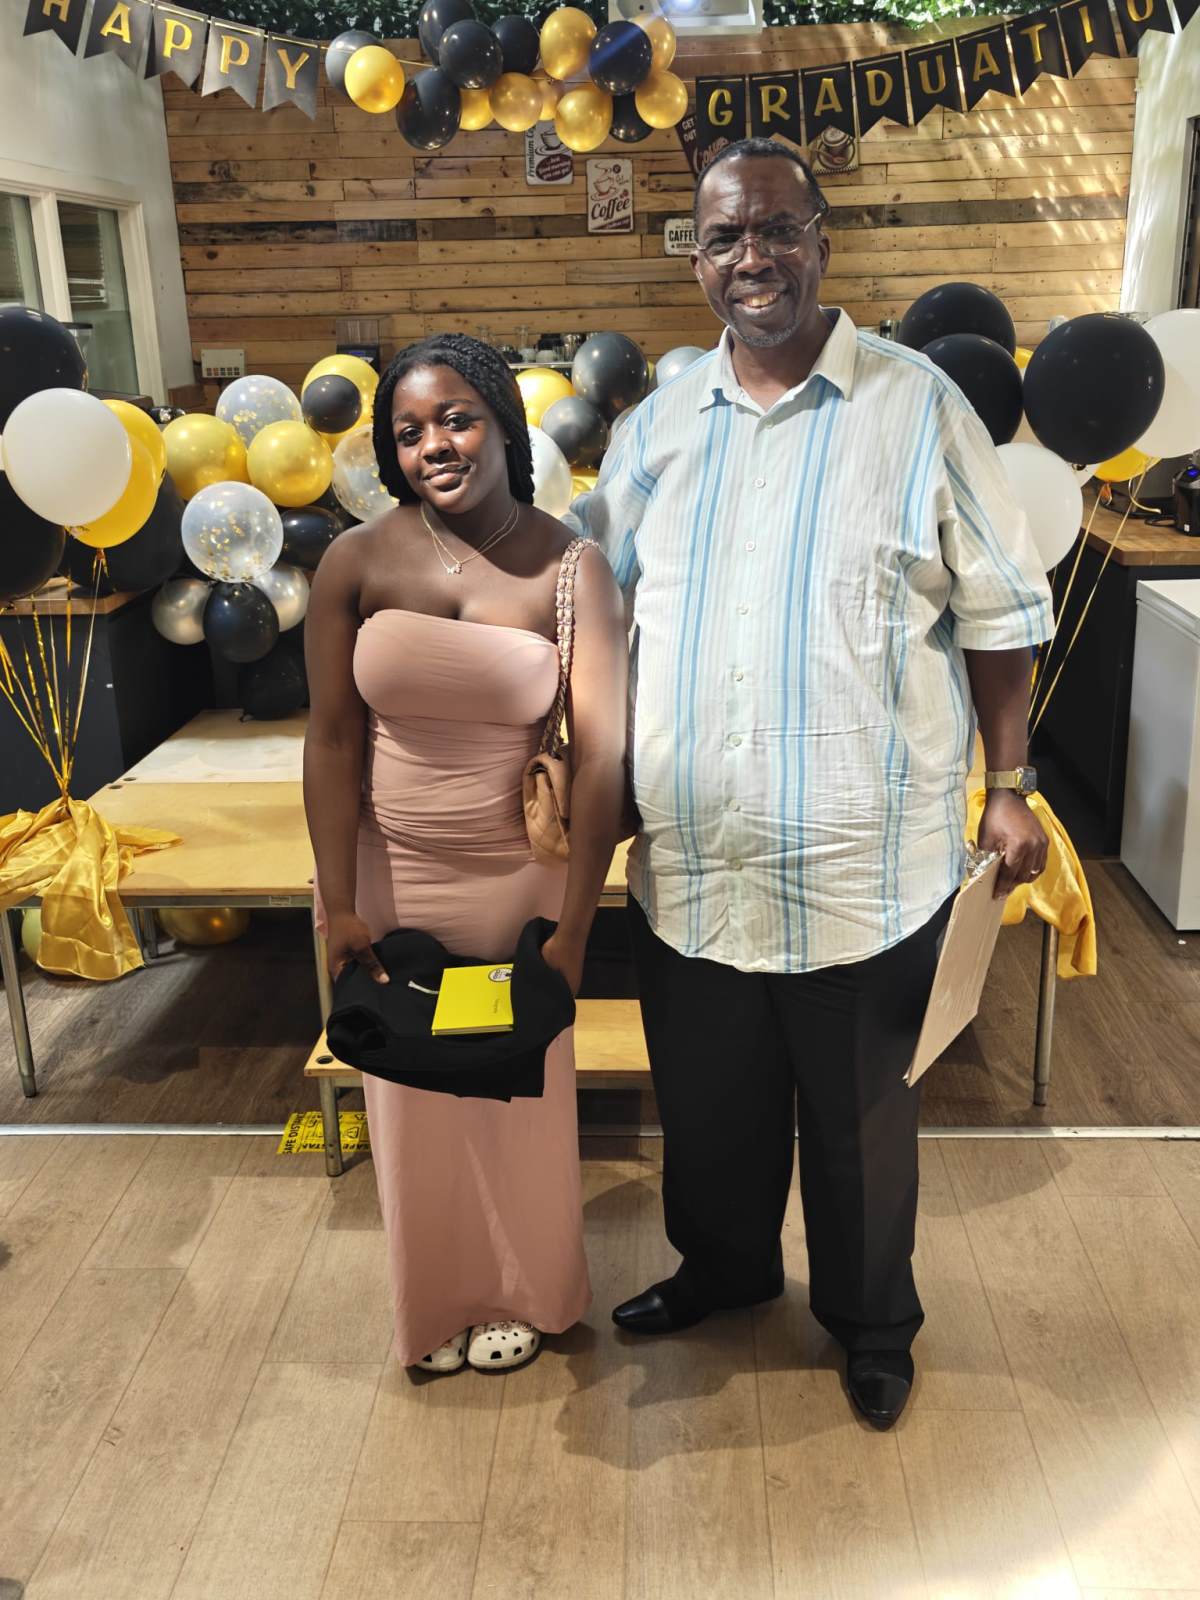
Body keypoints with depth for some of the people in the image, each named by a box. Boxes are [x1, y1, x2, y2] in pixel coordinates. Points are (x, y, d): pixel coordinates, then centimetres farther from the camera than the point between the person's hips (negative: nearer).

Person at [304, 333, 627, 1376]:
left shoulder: (571, 570, -13)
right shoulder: (358, 563, -8)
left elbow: (602, 753, -16)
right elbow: (332, 736, -8)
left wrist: (573, 928, -18)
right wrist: (338, 904, -11)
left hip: (521, 876, -1)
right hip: (393, 873, 2)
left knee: (522, 1093, 18)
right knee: (415, 1099, 18)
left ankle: (522, 1294, 47)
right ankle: (440, 1303, 45)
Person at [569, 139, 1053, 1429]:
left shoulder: (917, 406, -5)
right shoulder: (659, 423, 6)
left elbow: (1000, 615, -2)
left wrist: (1009, 787, -5)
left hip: (860, 856, -3)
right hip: (688, 853, 4)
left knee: (859, 1115, 15)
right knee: (706, 1100, 21)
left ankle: (871, 1320, 40)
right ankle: (723, 1262, 49)